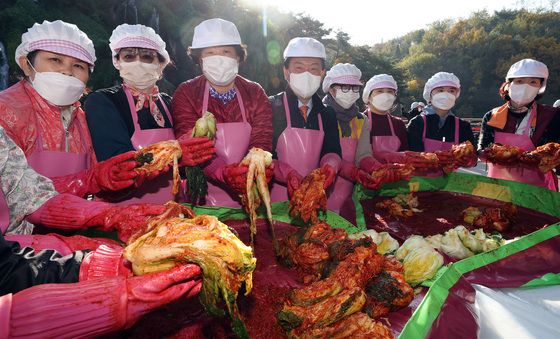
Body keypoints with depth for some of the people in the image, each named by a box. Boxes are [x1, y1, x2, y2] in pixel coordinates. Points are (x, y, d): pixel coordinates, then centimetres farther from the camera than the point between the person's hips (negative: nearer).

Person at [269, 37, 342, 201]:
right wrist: (287, 173, -25)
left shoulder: (327, 114, 11)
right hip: (277, 195, -3)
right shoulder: (270, 107, -4)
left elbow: (332, 150, 4)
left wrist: (330, 165, -19)